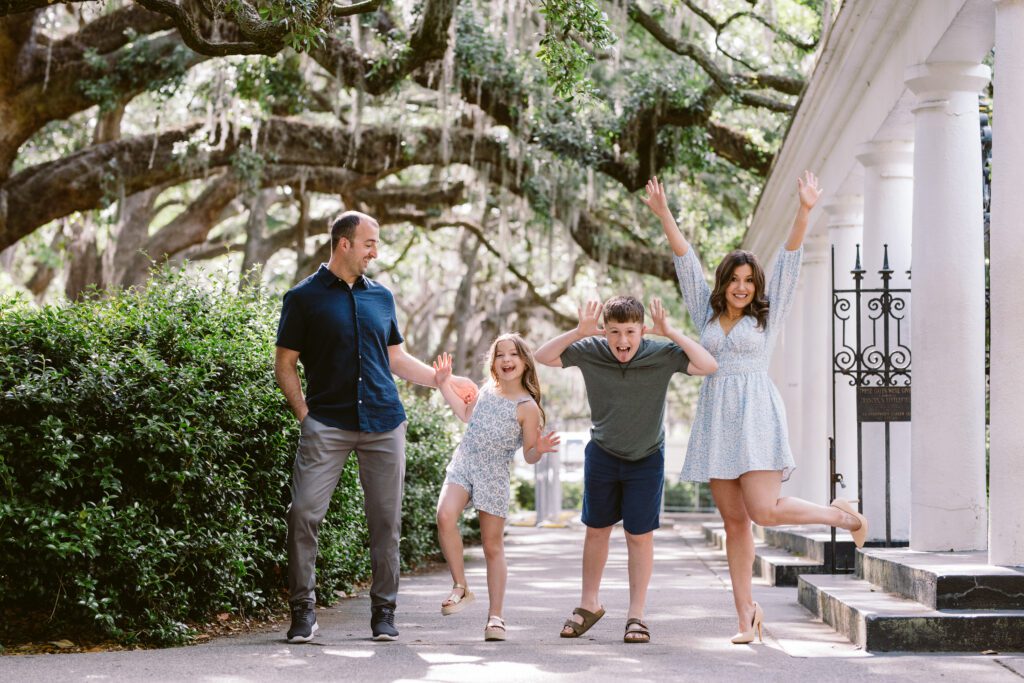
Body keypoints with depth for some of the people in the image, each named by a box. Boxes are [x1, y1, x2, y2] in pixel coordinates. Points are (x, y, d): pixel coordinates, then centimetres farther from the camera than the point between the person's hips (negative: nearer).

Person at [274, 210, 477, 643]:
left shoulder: (381, 297, 15)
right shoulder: (304, 298, 2)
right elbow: (285, 366, 2)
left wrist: (445, 380, 22)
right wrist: (305, 415, -7)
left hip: (384, 424, 4)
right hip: (327, 424, -4)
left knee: (386, 519, 3)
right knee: (304, 513, -12)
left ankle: (383, 611, 13)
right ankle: (303, 609, -1)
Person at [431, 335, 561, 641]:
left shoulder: (527, 406, -6)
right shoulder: (487, 390, 10)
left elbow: (529, 455, -3)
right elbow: (467, 413, 30)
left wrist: (540, 450, -25)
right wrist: (445, 385, 26)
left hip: (495, 477, -4)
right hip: (463, 465, 4)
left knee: (493, 546, 1)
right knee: (445, 516, -23)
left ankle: (495, 616, 9)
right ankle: (460, 587, -9)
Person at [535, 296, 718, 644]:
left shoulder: (661, 354, -19)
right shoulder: (591, 351, -15)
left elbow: (708, 366, -28)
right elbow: (543, 356, -13)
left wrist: (671, 332, -35)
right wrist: (578, 332, -28)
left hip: (646, 459, -2)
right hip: (602, 455, 2)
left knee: (640, 536, 1)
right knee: (596, 530, 13)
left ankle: (636, 615, 12)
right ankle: (589, 605, 29)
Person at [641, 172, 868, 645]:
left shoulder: (767, 315, 8)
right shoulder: (707, 315, 15)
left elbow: (790, 259, -1)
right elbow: (686, 262, 10)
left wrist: (805, 211, -11)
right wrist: (664, 216, 2)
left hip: (756, 415, -4)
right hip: (716, 420, 4)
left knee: (764, 511, -17)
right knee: (734, 521, 3)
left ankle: (841, 515, 8)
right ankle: (746, 614, 7)